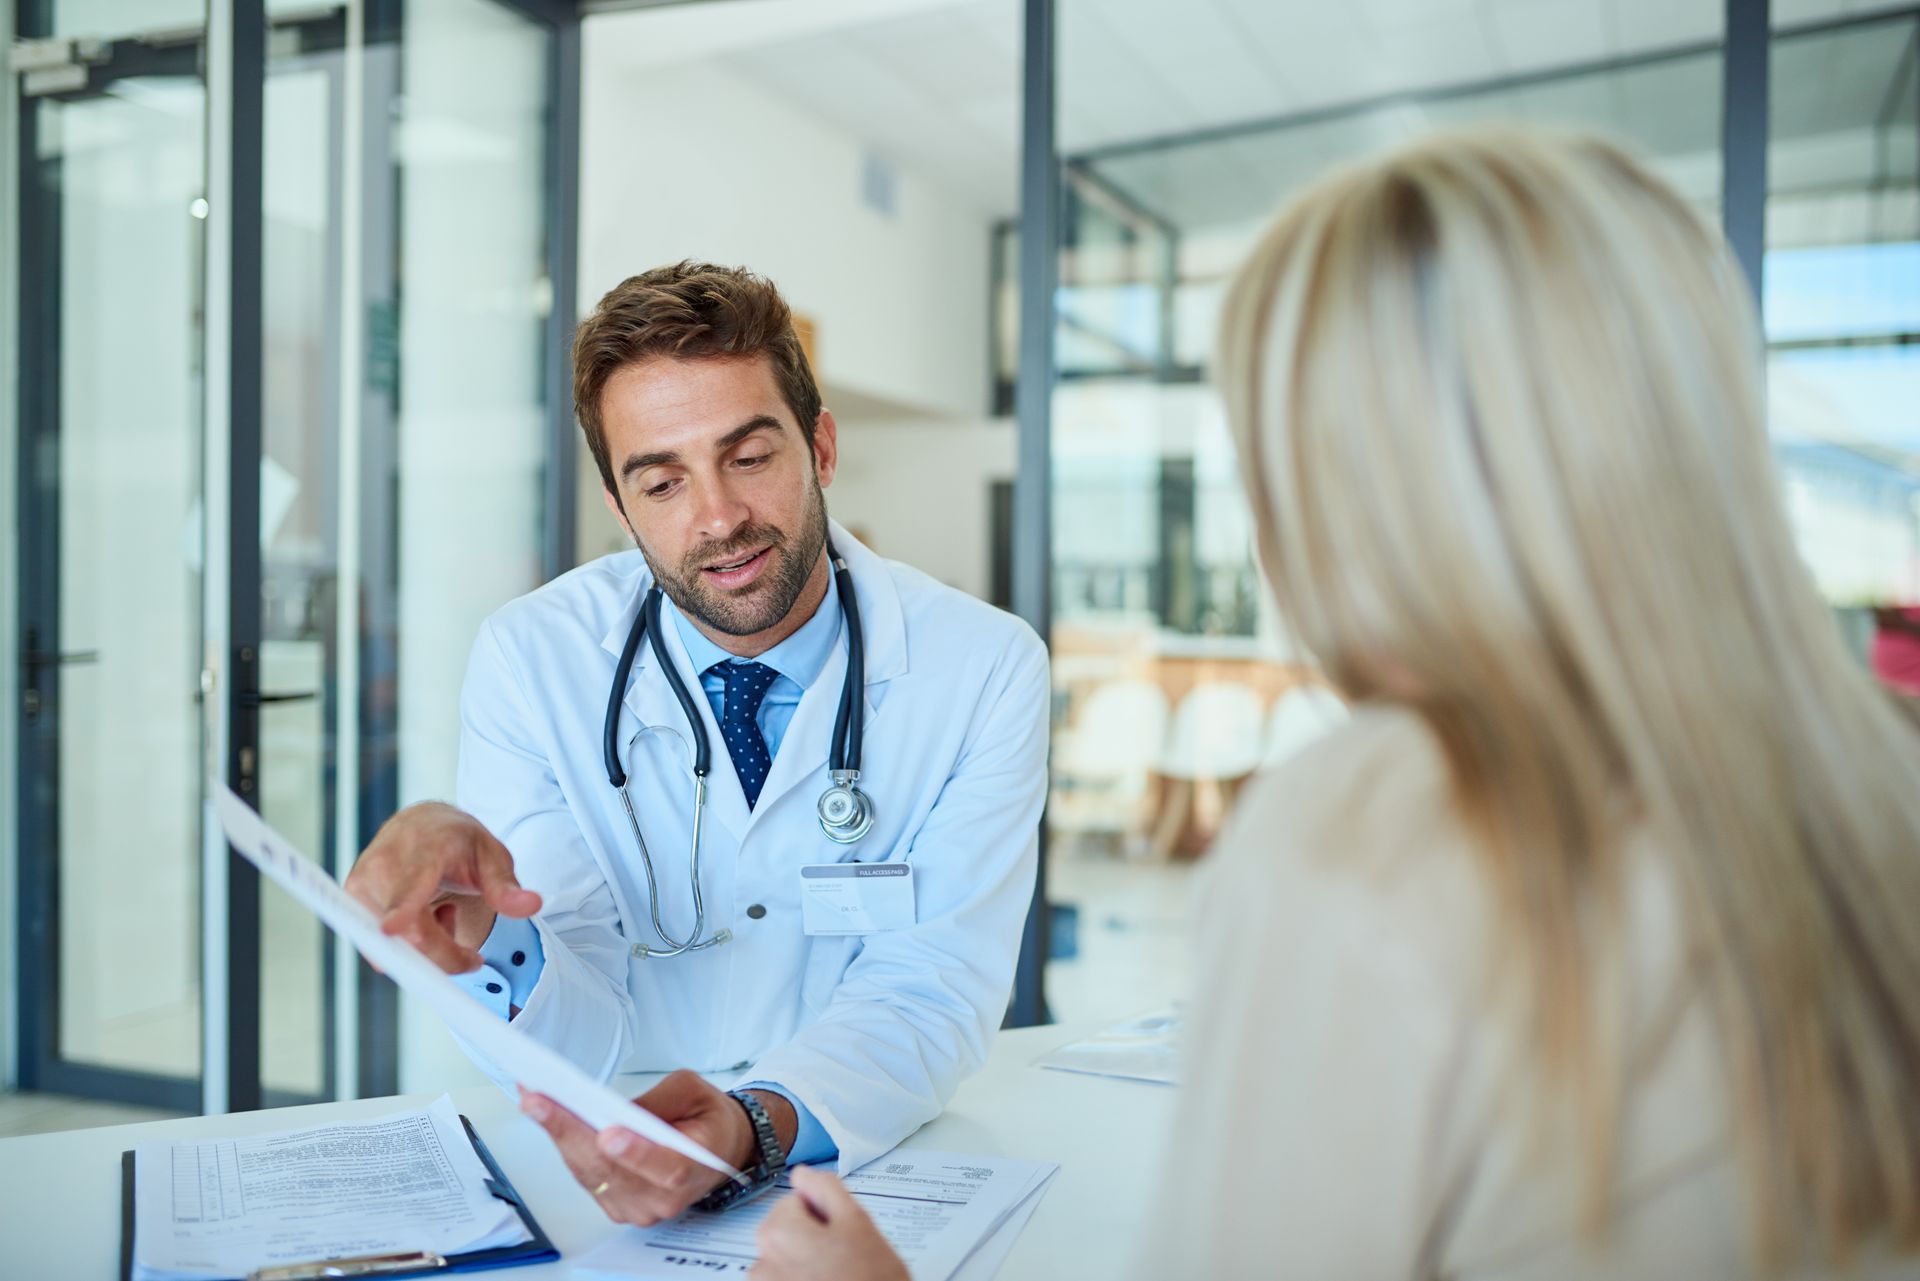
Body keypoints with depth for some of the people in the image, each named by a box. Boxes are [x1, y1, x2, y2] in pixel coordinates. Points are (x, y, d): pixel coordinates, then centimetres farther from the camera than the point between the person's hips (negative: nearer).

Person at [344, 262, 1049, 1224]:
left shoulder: (986, 668, -9)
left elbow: (930, 997, -14)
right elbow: (576, 1046, -10)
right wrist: (487, 946, -32)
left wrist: (755, 1125, -33)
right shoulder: (527, 663, -7)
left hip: (878, 1171, -1)